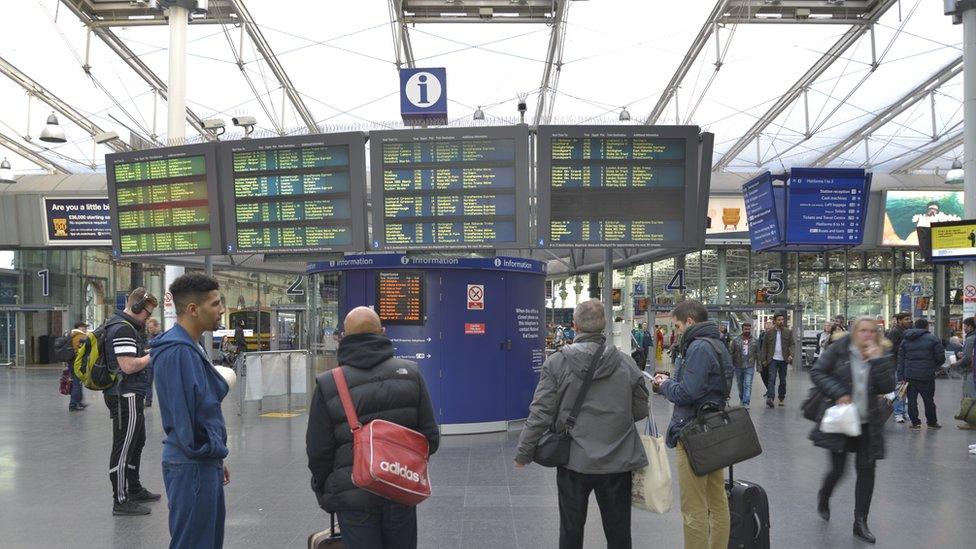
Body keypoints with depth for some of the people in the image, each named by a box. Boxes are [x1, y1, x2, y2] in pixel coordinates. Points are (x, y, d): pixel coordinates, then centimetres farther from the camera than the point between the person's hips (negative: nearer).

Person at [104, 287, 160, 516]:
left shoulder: (124, 326, 16)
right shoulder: (123, 329, -18)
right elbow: (128, 366, -25)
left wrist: (149, 351, 10)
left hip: (130, 396, 11)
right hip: (126, 396, -11)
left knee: (137, 443, 21)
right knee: (123, 448, -5)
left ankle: (134, 489, 34)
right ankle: (121, 501, 1)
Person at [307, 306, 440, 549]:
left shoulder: (327, 385, -9)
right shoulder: (410, 372, -2)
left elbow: (318, 452, -5)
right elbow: (430, 437, 2)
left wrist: (324, 493, 12)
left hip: (354, 499, -2)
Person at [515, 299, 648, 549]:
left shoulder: (557, 363, -10)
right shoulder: (627, 364, -5)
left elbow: (540, 414, -10)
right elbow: (641, 411, 4)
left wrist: (523, 453, 1)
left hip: (573, 462, -1)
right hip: (617, 463, 1)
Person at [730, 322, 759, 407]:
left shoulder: (754, 341, 6)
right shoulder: (736, 340, 2)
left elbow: (757, 354, 10)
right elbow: (732, 354, 3)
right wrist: (731, 365, -1)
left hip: (750, 367, -1)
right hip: (738, 367, 1)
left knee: (748, 385, -10)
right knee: (740, 384, 13)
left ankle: (746, 403, -12)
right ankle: (741, 399, 33)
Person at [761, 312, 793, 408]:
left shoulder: (788, 332, 6)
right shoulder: (769, 333, 4)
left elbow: (791, 344, 4)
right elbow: (764, 346, 7)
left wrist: (791, 355, -14)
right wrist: (764, 359, 2)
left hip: (783, 360, 2)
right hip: (773, 359, -2)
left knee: (783, 380, 9)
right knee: (772, 378, -13)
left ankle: (781, 399, 19)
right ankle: (770, 398, -23)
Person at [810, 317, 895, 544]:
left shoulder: (882, 354, 0)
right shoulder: (840, 349, -8)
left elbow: (887, 387, -9)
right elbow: (817, 372, -6)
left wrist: (877, 360, -18)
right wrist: (838, 393, -17)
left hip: (868, 423, 3)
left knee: (866, 469, 0)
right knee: (838, 469, -1)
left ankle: (860, 522, 13)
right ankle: (823, 497, 34)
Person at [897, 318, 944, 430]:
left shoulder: (905, 340, 9)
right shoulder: (933, 339, -2)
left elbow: (901, 360, 7)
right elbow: (941, 358, -4)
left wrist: (901, 377, 7)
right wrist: (934, 367, 17)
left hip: (909, 376, 2)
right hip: (927, 375, -2)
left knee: (912, 400, 6)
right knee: (929, 399, 10)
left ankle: (915, 423, 6)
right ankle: (932, 422, 20)